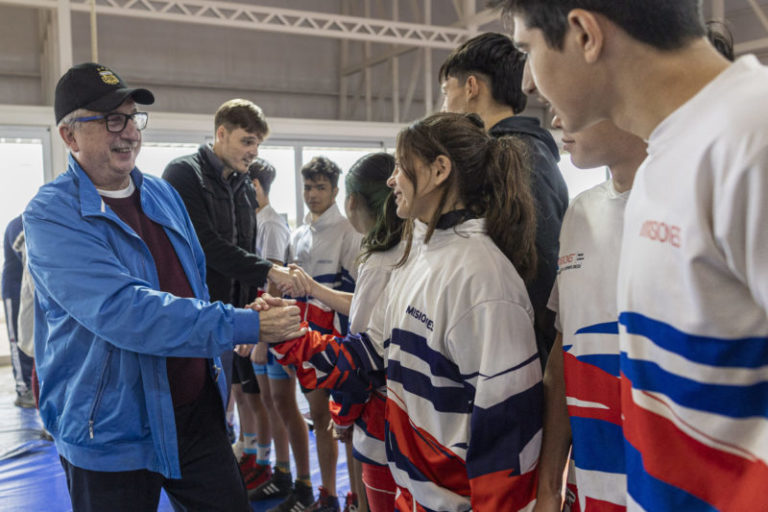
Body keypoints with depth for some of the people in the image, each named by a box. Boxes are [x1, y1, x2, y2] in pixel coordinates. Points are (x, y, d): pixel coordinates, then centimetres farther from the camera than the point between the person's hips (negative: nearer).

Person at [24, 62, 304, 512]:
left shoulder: (163, 195, 6)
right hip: (111, 435, -5)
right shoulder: (52, 215, -15)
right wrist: (243, 326, -29)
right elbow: (121, 310, -28)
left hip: (197, 412, 6)